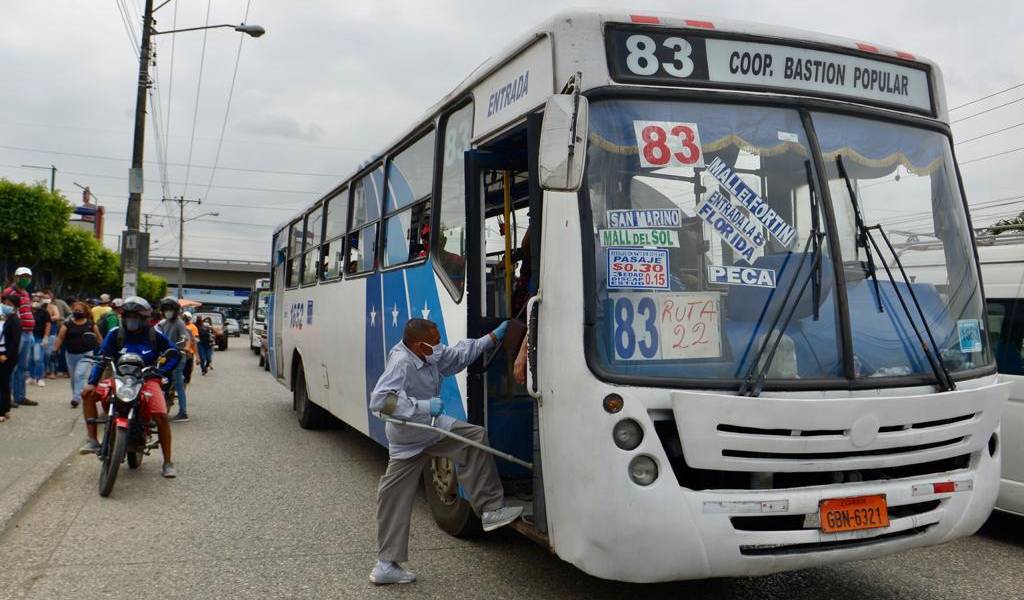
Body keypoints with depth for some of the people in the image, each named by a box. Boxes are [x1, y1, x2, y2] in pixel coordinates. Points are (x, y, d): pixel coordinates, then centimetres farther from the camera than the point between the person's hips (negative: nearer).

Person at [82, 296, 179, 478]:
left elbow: (175, 355, 6)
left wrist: (161, 372, -7)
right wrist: (92, 382, -13)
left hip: (147, 380, -3)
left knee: (161, 416, -22)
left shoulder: (155, 335, -3)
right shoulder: (116, 334, -1)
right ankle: (93, 440, -9)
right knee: (88, 394, -18)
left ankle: (167, 463, -10)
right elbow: (101, 358, -2)